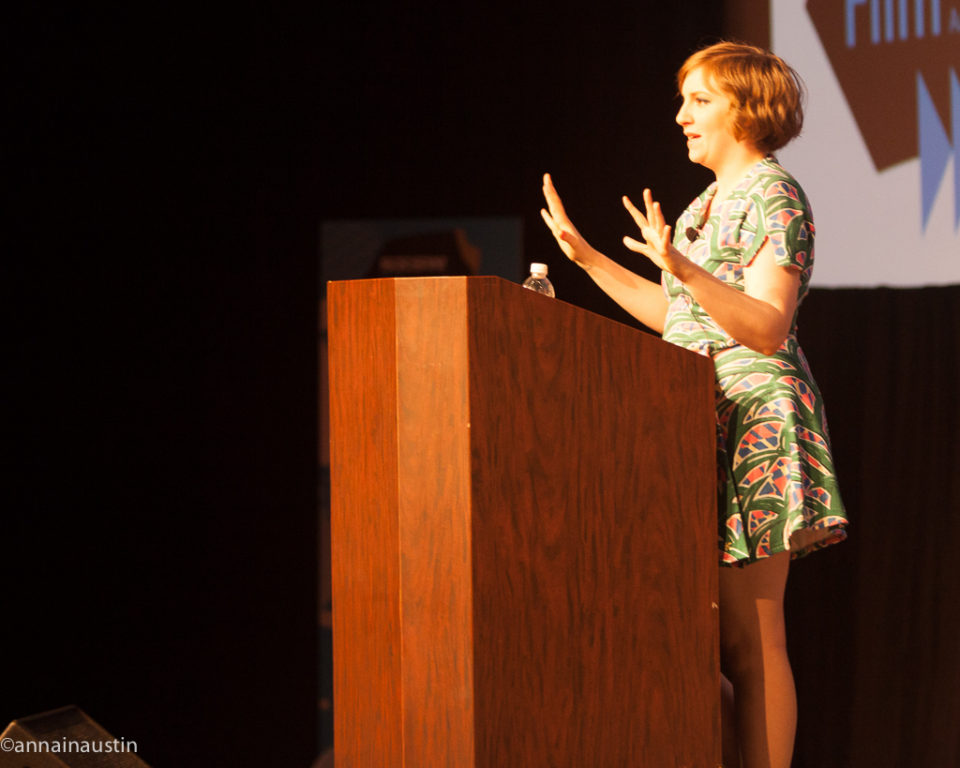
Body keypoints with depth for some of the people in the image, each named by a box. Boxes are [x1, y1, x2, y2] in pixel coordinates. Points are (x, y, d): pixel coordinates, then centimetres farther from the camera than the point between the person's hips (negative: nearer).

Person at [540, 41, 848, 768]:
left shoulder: (773, 193, -9)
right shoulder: (712, 202, 19)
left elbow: (768, 329, -19)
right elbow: (672, 314, 23)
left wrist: (681, 267, -32)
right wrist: (586, 253, 21)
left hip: (753, 421, -9)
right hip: (706, 424, 9)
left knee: (751, 639, -9)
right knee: (720, 636, 7)